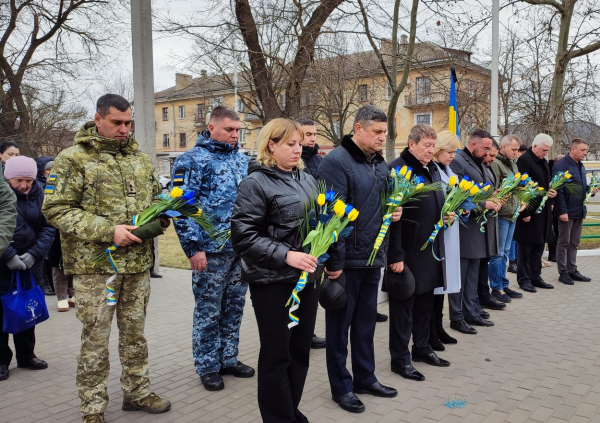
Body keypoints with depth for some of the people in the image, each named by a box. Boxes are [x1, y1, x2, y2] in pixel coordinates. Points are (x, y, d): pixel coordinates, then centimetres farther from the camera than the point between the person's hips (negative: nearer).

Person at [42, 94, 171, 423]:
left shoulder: (141, 159, 11)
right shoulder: (73, 158, -6)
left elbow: (156, 199, 20)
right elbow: (56, 210, -12)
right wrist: (108, 231, -20)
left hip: (138, 263, 5)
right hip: (94, 264, -5)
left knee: (135, 333, 16)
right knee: (95, 339, 5)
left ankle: (137, 392, 33)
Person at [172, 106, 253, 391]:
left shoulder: (242, 159, 12)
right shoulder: (193, 160, -8)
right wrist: (194, 248, -16)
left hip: (243, 249, 6)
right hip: (212, 251, -6)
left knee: (234, 308, 15)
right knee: (209, 311, 5)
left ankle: (229, 359, 31)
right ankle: (207, 367, 20)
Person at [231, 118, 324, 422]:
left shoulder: (307, 180, 11)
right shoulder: (255, 183, -10)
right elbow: (243, 236, -16)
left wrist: (329, 260, 13)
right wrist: (285, 256, -23)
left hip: (308, 276, 7)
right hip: (273, 281, -7)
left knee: (301, 349, 15)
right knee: (276, 354, 5)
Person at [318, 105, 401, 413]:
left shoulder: (380, 163, 11)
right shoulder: (336, 162, -14)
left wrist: (393, 211, 1)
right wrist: (334, 261, -21)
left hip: (374, 258, 8)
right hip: (346, 259, -8)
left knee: (366, 321, 18)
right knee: (339, 324, 7)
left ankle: (365, 377, 34)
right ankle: (341, 386, 21)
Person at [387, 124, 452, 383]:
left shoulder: (433, 169, 13)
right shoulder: (397, 170, -15)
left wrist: (447, 215, 3)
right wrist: (395, 255, -22)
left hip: (431, 249, 9)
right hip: (407, 252, -8)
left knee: (425, 301, 18)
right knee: (403, 304, 2)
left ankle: (422, 347, 34)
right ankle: (400, 358, 14)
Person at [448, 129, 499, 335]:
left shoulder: (479, 164, 17)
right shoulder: (457, 162, -13)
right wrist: (484, 204, -18)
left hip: (477, 227, 9)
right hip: (463, 227, -9)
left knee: (473, 274, 14)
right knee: (460, 275, -1)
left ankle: (471, 313, 23)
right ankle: (457, 317, 8)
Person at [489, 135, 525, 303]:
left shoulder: (512, 164, 16)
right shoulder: (495, 164, -13)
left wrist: (521, 201, 7)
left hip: (512, 214, 9)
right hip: (501, 215, -9)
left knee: (505, 252, 15)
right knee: (498, 253, -1)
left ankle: (504, 285, 23)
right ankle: (496, 288, 8)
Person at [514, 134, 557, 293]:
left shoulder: (544, 161, 14)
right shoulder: (524, 160, -13)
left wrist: (553, 192, 3)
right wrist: (525, 212, -21)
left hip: (543, 212, 9)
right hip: (529, 211, -8)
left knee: (539, 246, 13)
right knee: (525, 247, 1)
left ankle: (535, 276, 22)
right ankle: (524, 279, 9)